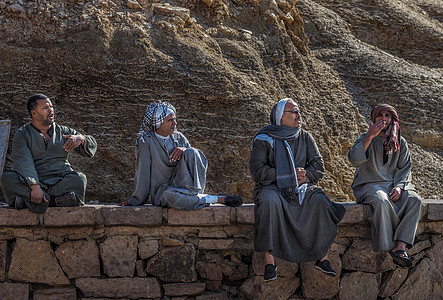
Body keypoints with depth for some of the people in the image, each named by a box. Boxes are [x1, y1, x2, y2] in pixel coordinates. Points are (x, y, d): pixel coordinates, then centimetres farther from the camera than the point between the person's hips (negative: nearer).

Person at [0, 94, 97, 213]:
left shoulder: (63, 131, 17)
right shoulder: (22, 135, 5)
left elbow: (92, 146, 16)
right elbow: (23, 163, -12)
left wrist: (81, 138, -10)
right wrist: (35, 187, -30)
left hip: (61, 181, 2)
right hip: (31, 183, -2)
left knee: (79, 179, -27)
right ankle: (57, 200, -41)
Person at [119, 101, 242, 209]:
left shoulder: (179, 138, 9)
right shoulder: (146, 142, -6)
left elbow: (197, 159, 9)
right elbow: (142, 173, -7)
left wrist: (185, 150, -12)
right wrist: (135, 201, -7)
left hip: (181, 183, 3)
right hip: (161, 191, -3)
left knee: (191, 153, -20)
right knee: (172, 196, -41)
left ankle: (193, 192, -25)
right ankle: (217, 199, -25)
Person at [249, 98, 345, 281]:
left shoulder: (305, 138, 15)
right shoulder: (264, 139, 4)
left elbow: (318, 165, 9)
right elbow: (257, 170, -7)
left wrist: (304, 176, -11)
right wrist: (288, 174, -12)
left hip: (301, 189, 3)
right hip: (273, 187, -3)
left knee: (320, 202, -27)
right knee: (270, 203, -37)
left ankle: (322, 257, -21)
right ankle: (269, 260, -34)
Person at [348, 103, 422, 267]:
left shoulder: (400, 142, 14)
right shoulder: (366, 139, 4)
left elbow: (404, 169, 10)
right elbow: (354, 160, -15)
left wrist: (399, 186, -11)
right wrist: (370, 137, -22)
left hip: (393, 184, 3)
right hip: (369, 185, -3)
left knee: (414, 200, -28)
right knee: (381, 202, -38)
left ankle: (400, 246, -35)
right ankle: (390, 246, -31)